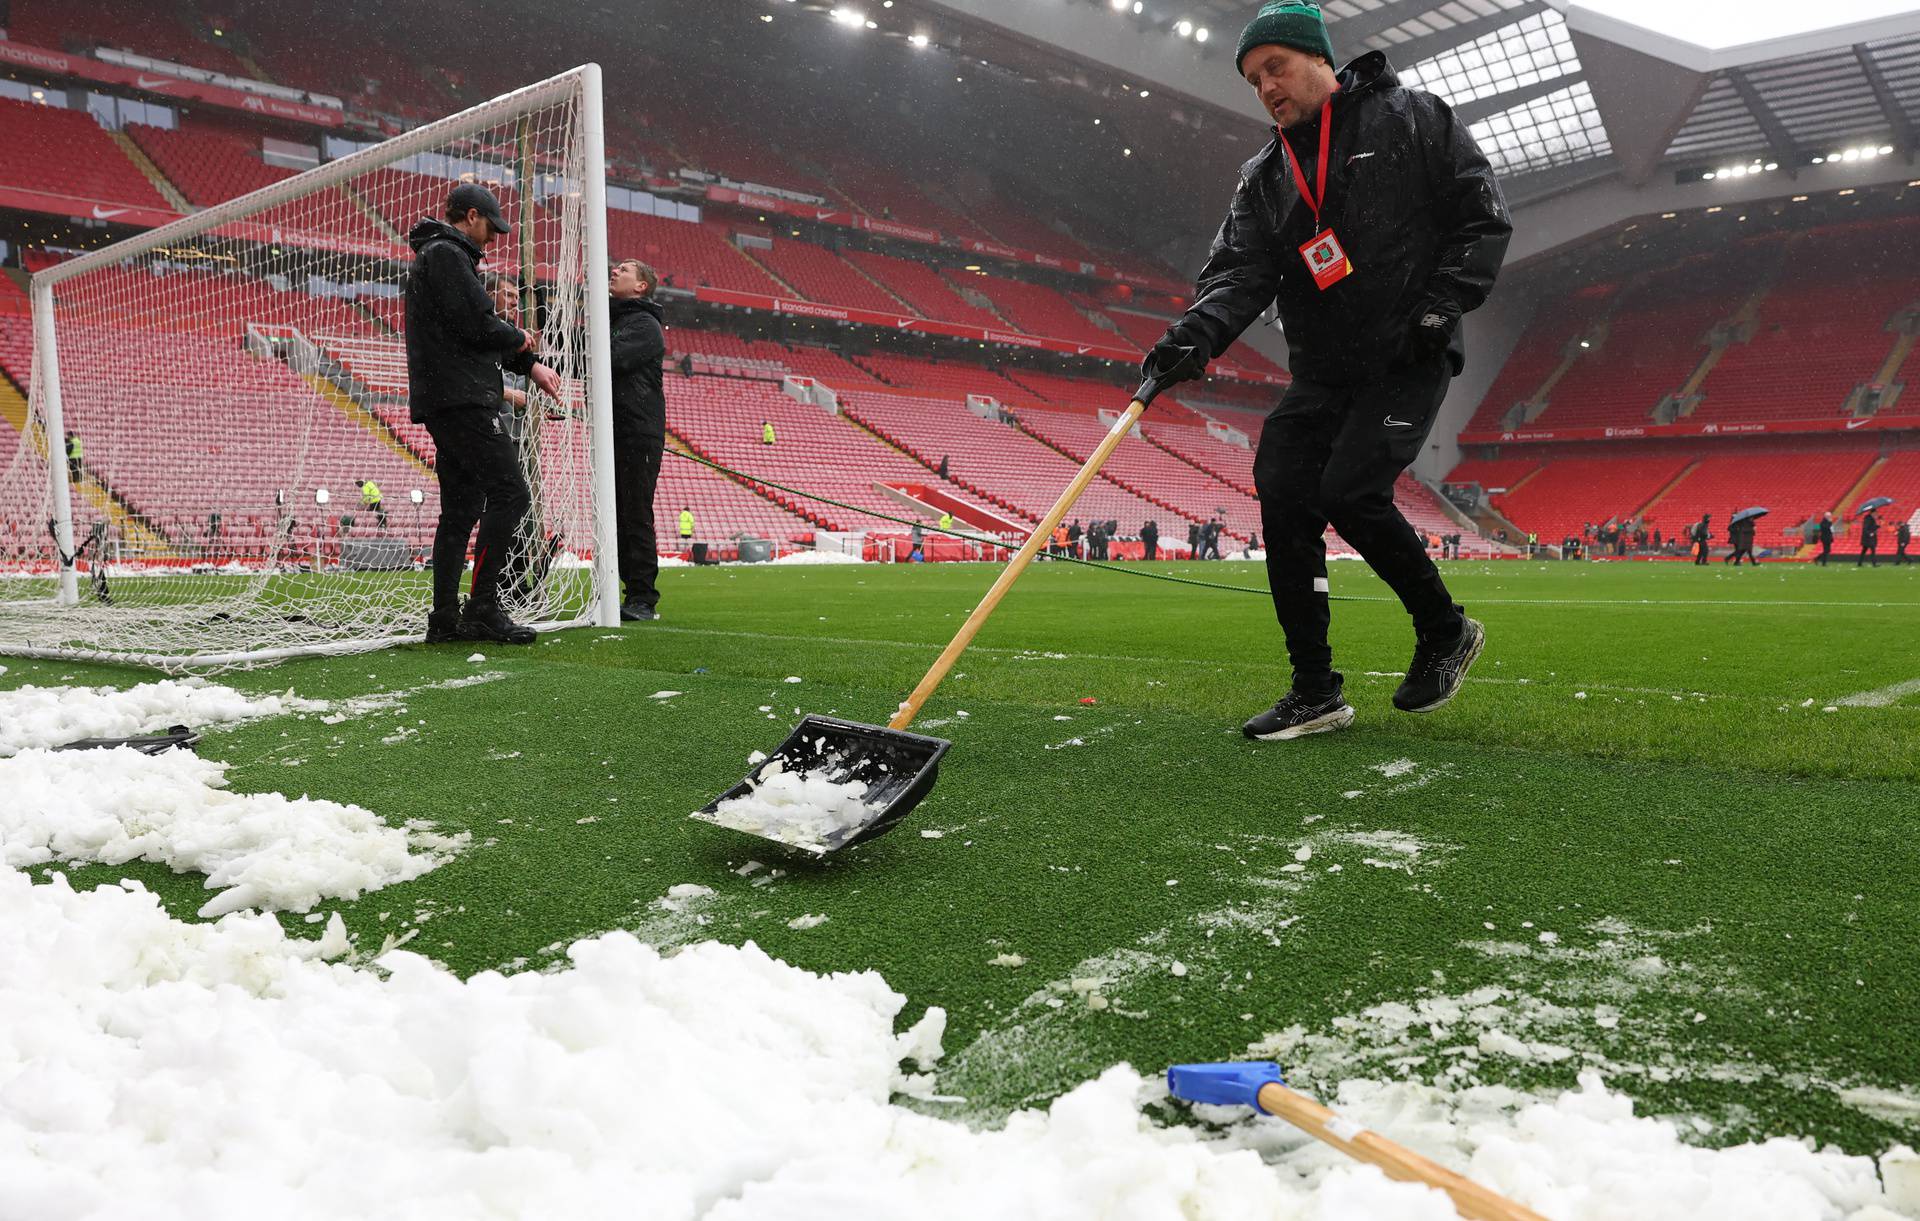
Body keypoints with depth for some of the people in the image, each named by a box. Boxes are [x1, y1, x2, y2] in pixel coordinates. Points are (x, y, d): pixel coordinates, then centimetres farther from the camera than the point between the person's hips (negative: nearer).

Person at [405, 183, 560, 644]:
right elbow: (477, 325, -17)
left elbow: (478, 329, 26)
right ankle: (483, 607, -14)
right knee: (510, 493, -14)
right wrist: (520, 338, 1)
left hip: (447, 404, 11)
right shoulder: (446, 255, -7)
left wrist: (529, 365, 17)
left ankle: (445, 618, 10)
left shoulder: (444, 256, 26)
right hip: (460, 399, -11)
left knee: (461, 509, 10)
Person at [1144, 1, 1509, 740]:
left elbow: (1483, 219, 0)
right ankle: (1315, 694, 2)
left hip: (1408, 359, -5)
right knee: (1284, 496, -7)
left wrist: (1442, 304, -13)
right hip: (1321, 372, 6)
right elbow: (1240, 271, -3)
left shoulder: (1410, 119, 1)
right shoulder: (1265, 177, 12)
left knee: (1351, 490, -22)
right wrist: (1196, 335, -23)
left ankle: (1446, 630, 3)